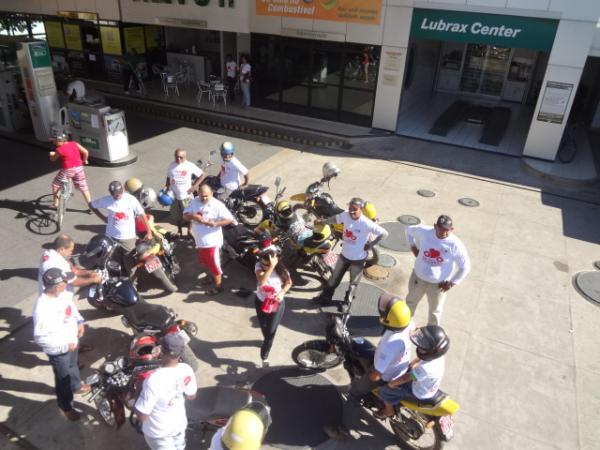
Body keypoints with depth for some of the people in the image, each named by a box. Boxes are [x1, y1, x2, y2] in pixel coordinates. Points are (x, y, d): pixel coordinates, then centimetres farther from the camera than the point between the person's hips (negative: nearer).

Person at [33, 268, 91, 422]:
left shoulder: (63, 294, -14)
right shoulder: (42, 308, -37)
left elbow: (71, 306, 9)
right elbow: (40, 338, -31)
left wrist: (79, 321, -5)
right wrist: (65, 346, -25)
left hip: (72, 341, 7)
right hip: (58, 350, -7)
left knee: (73, 366, 34)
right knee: (63, 379, 17)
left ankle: (76, 386, 62)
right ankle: (66, 406, 42)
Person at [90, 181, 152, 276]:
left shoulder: (131, 199, -13)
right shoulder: (106, 200, -10)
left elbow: (142, 215, -10)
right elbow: (91, 205, 8)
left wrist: (149, 232, -13)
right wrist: (103, 217, 0)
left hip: (129, 237, -1)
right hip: (112, 237, 1)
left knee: (130, 264, 6)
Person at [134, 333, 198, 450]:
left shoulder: (154, 380, -39)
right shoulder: (186, 370, -21)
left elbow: (142, 416, -29)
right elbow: (191, 396, -3)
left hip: (158, 431, -4)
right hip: (180, 423, 4)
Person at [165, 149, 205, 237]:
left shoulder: (190, 165, -12)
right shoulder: (171, 165, -3)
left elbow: (202, 175, -6)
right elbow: (168, 177, 11)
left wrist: (194, 186, -11)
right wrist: (166, 188, 1)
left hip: (186, 195, -2)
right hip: (174, 195, 3)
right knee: (176, 215, 15)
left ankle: (189, 231, 31)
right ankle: (179, 231, 37)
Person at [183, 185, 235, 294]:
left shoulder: (217, 205, -18)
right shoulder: (195, 201, -1)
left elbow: (230, 219, -20)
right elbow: (185, 215, 1)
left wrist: (215, 223, -32)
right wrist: (193, 216, -21)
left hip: (212, 241, -7)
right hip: (199, 240, 7)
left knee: (214, 263, 5)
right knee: (204, 261, 24)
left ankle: (218, 286, 22)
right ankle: (213, 276, 48)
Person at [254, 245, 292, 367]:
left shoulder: (281, 268, -23)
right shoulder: (259, 266, -22)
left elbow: (289, 282, -4)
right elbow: (261, 281, -40)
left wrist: (282, 292, -21)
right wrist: (271, 267, -46)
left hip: (277, 304, -2)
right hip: (261, 303, 2)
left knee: (270, 333, 2)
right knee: (265, 331, 22)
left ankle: (264, 357, 25)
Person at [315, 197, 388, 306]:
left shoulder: (366, 223, -29)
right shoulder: (345, 215, -14)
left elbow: (384, 233, -23)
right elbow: (335, 219, 9)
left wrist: (370, 245, -18)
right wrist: (321, 222, 19)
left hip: (358, 258, -4)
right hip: (344, 255, 4)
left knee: (353, 282, 17)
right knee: (334, 278, 19)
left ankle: (348, 299, 41)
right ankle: (325, 297, 38)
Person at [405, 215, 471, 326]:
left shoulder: (455, 245, -25)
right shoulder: (424, 232, -19)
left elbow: (465, 266, -13)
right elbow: (409, 231, 3)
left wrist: (452, 283, -12)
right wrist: (413, 248, -4)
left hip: (438, 284, -3)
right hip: (418, 277, 3)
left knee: (435, 311, 20)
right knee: (411, 301, 28)